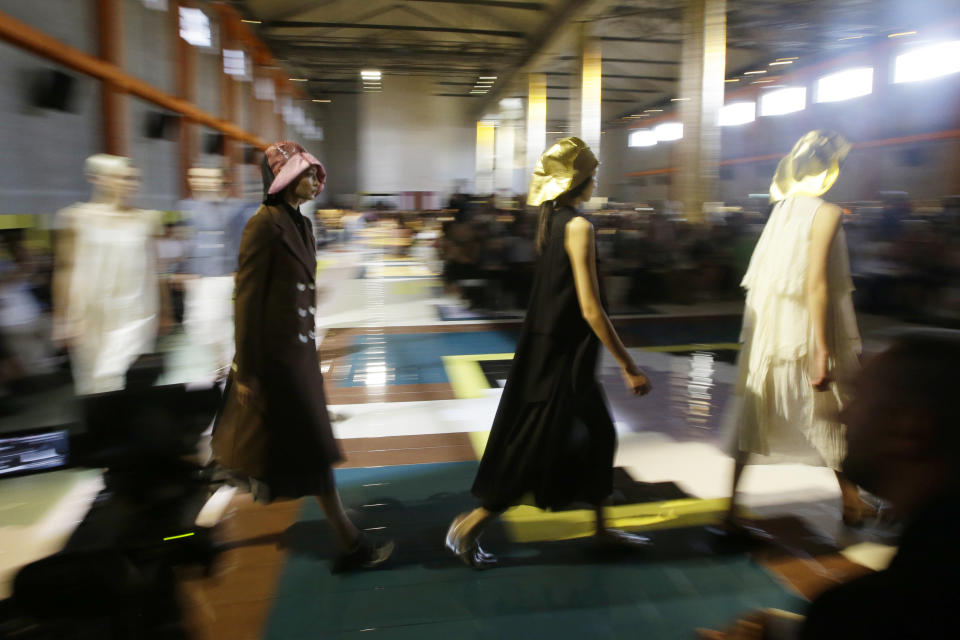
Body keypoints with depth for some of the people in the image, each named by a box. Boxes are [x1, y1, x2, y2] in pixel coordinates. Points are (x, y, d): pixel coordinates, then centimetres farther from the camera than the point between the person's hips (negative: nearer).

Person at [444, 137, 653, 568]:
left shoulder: (550, 222, 8)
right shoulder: (579, 226, -19)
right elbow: (590, 310, -23)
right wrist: (629, 367, -17)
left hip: (547, 347, 9)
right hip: (563, 355, -9)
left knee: (597, 433, 18)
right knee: (540, 449, 2)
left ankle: (601, 528, 32)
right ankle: (470, 526, 13)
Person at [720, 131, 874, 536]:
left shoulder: (782, 208, 9)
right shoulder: (826, 213, -12)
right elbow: (816, 283, -20)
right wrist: (823, 352, -20)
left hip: (768, 333, 6)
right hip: (806, 335, -6)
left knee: (753, 420, 8)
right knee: (832, 416, 13)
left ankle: (731, 511, 10)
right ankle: (852, 505, 34)